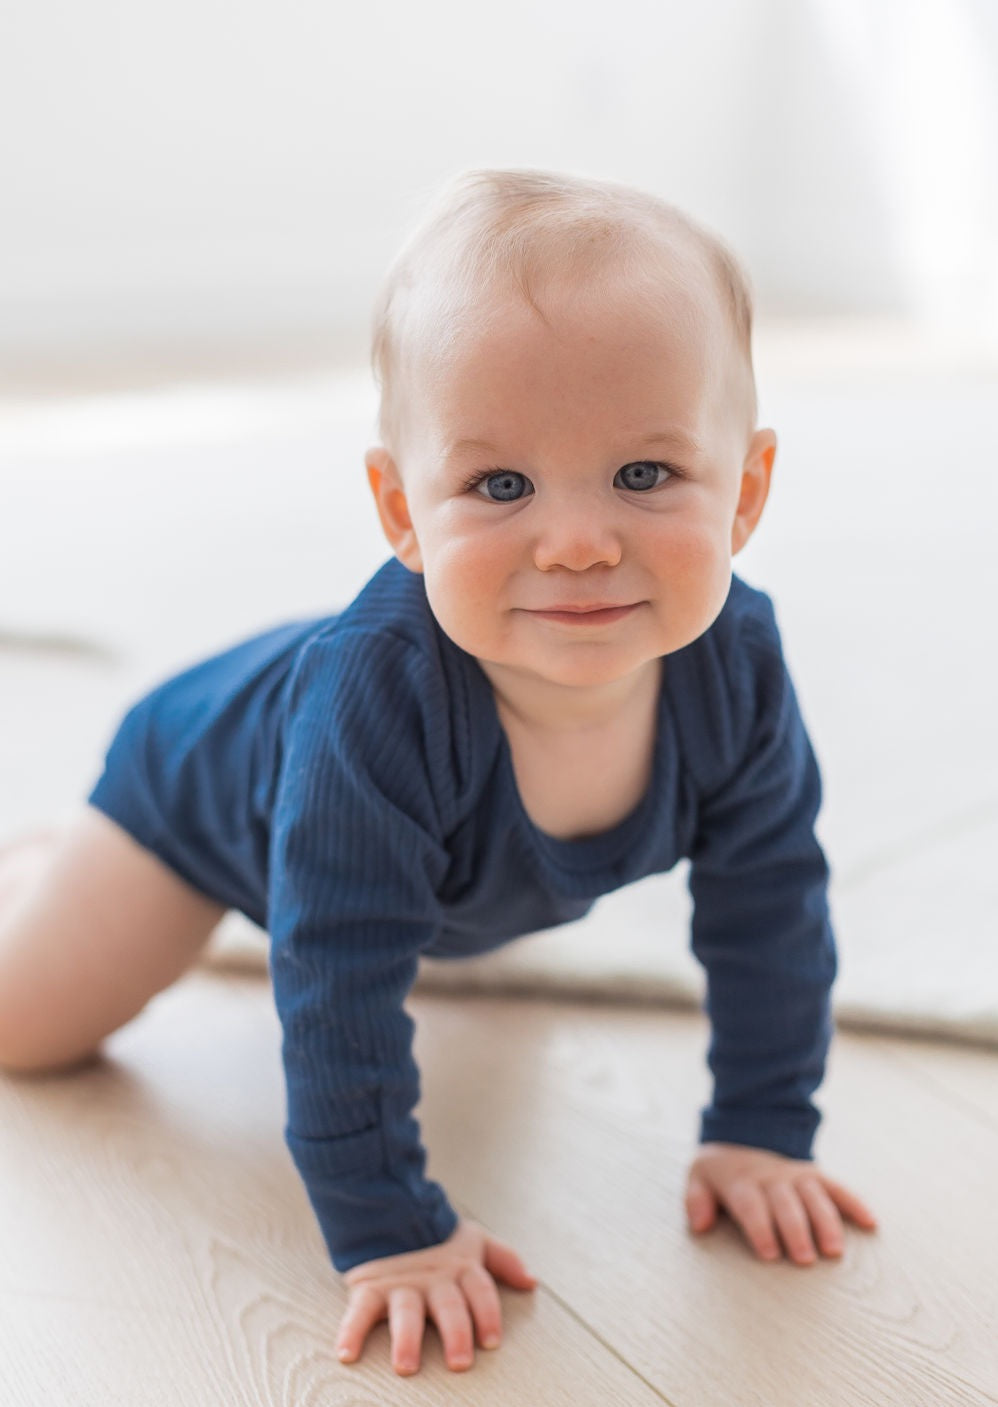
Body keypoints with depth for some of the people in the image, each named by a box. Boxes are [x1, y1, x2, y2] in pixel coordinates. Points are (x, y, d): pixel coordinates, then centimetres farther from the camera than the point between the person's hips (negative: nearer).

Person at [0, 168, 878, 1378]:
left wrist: (759, 1134, -15)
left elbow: (769, 908, -19)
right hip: (217, 778, -4)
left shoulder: (734, 661, -35)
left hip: (466, 874, 5)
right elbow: (341, 983, -40)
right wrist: (389, 1232, -36)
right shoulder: (381, 694, -49)